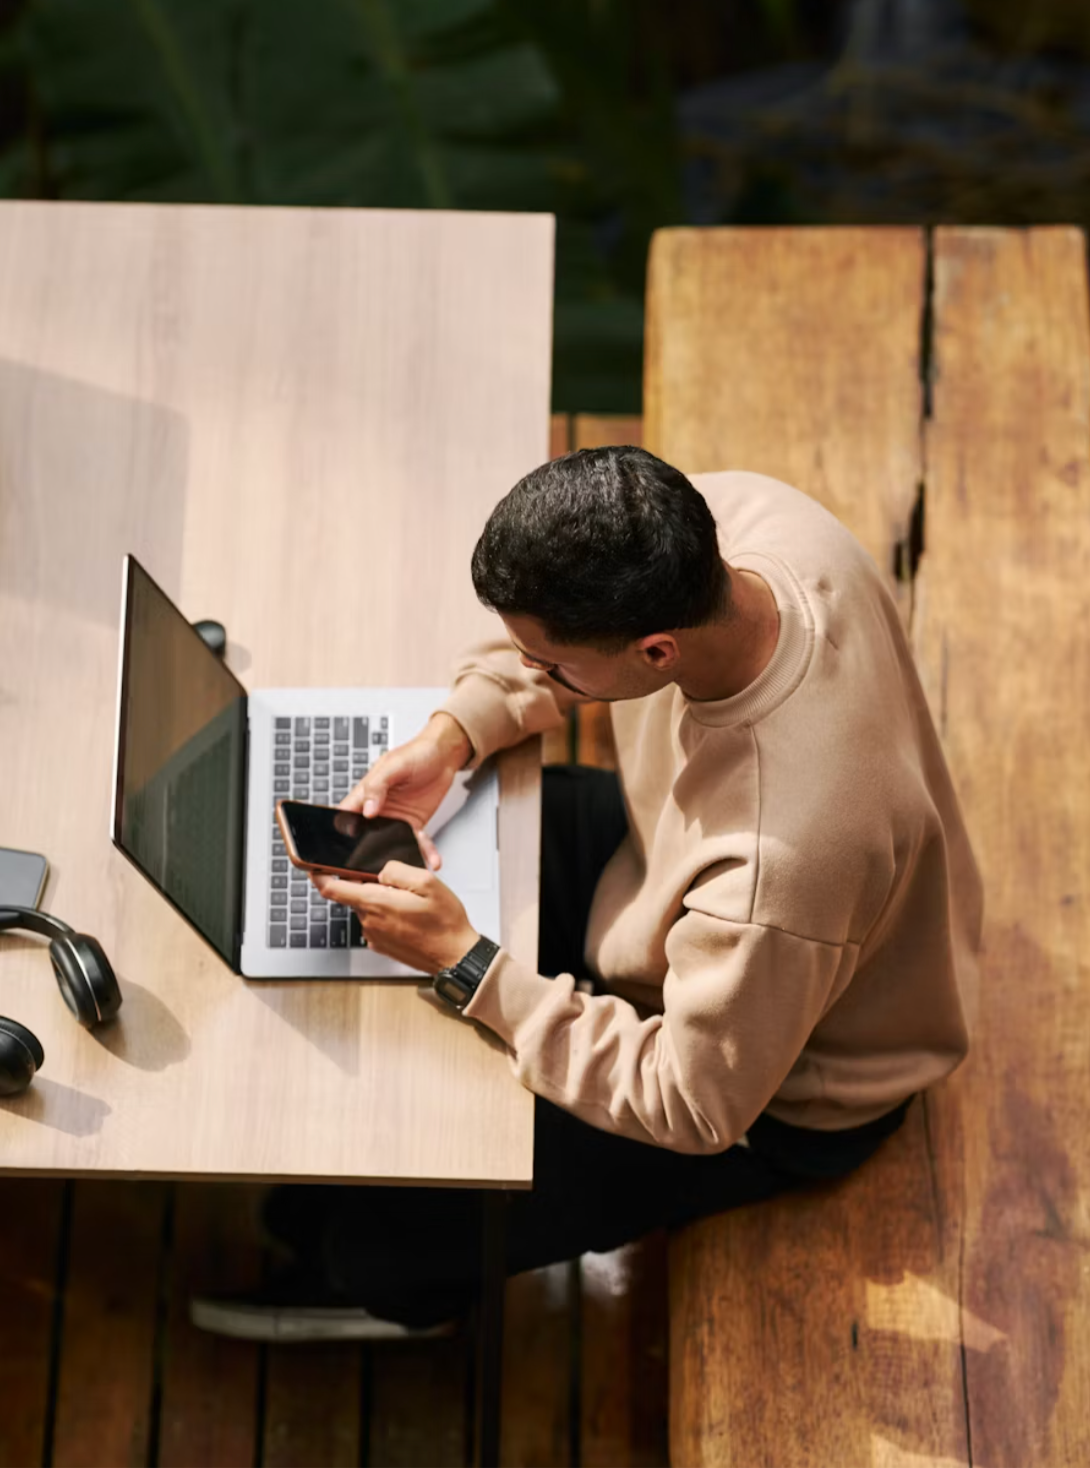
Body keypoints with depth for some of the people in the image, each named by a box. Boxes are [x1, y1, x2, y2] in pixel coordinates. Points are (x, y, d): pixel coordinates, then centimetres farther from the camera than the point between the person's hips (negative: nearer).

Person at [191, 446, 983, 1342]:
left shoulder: (775, 865, -47)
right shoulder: (722, 515, -27)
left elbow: (694, 1108, -30)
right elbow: (560, 615, -3)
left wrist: (464, 963, -32)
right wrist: (454, 733, -18)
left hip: (772, 1097, -7)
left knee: (389, 1222, -4)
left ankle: (398, 1288, 35)